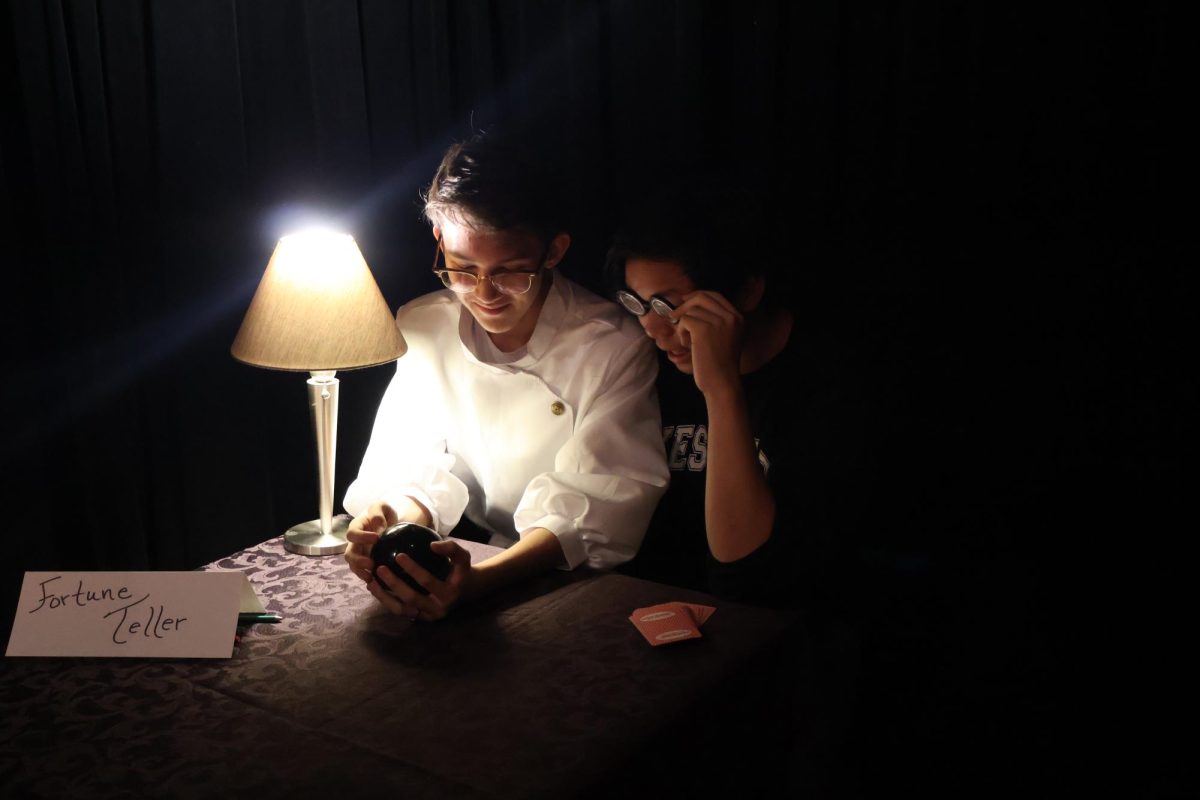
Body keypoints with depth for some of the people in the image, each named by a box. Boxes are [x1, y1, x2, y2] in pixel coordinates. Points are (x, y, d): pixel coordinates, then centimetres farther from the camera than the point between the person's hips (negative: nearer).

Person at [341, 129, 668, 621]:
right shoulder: (420, 327, 1)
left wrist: (479, 580, -37)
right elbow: (418, 470, -1)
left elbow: (593, 512, -20)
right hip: (459, 559, 4)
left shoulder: (614, 349, -13)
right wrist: (391, 520, -26)